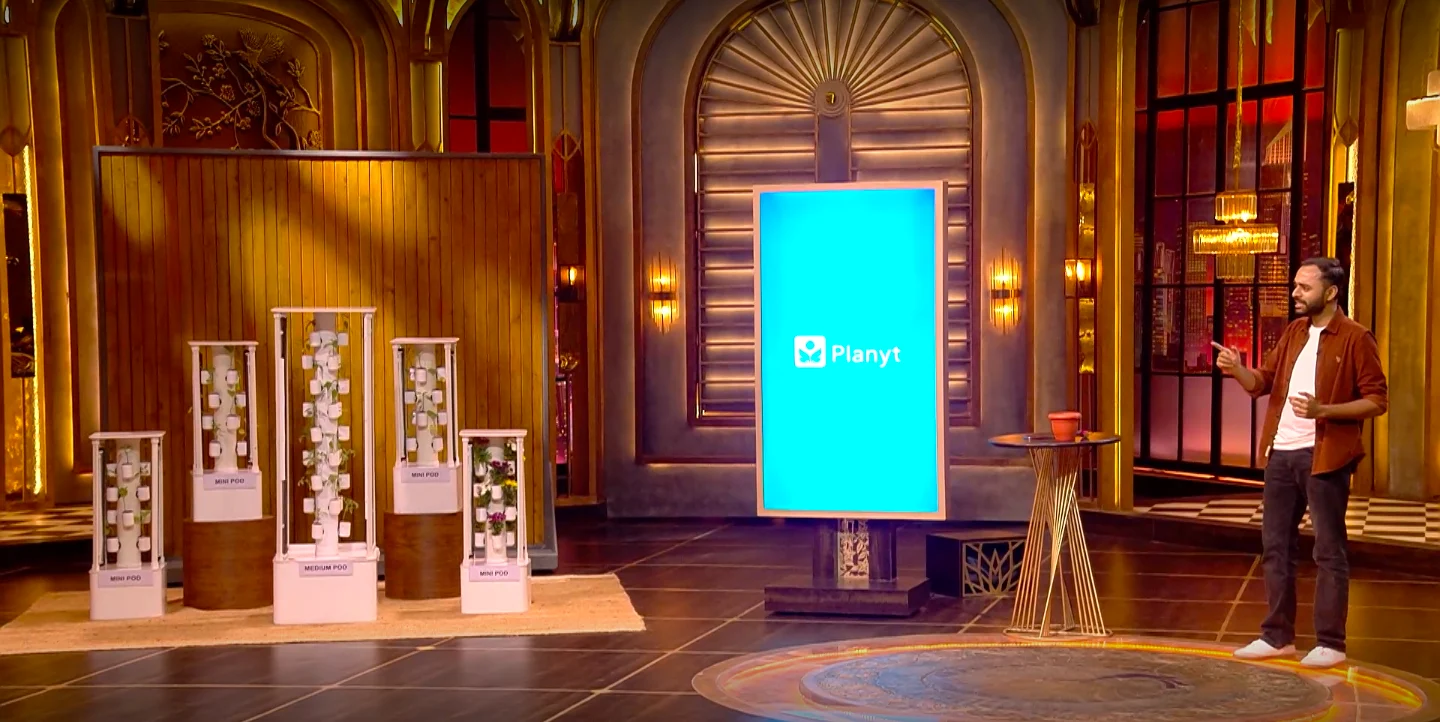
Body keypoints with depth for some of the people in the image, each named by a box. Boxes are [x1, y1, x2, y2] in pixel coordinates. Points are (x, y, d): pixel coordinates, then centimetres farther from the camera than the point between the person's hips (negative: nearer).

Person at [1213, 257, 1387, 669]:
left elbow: (1377, 400, -10)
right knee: (1276, 546, 11)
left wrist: (1323, 410, -21)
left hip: (1324, 457, -7)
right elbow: (1263, 382, 11)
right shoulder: (1294, 333, 12)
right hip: (1282, 452, 7)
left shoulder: (1355, 339, -8)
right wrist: (1236, 370, -9)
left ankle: (1330, 644, 9)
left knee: (1328, 551, 1)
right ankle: (1278, 637, 21)